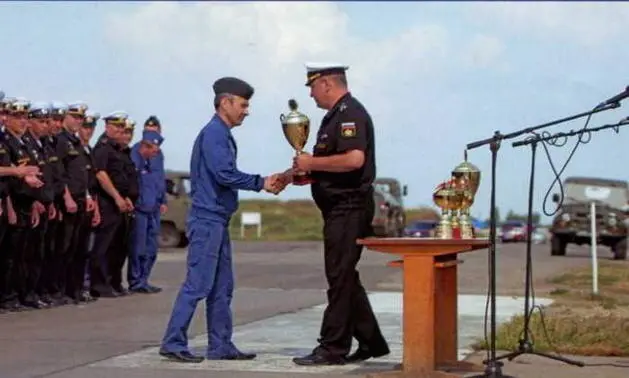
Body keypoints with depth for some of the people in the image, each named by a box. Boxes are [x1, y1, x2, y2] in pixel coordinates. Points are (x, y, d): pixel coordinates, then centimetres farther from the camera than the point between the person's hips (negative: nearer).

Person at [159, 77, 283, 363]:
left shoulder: (222, 135, 17)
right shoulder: (213, 133, -13)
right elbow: (225, 174, -21)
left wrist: (262, 182, 8)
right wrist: (261, 183, -13)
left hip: (217, 220, 10)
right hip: (207, 219, -10)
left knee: (222, 287, 11)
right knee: (198, 284, -10)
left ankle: (221, 345, 16)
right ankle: (173, 343, -6)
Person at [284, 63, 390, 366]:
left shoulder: (351, 114, -14)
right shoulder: (335, 115, 19)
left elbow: (355, 159, -28)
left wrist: (312, 162, -19)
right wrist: (292, 174, 18)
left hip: (349, 208, -11)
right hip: (340, 208, 11)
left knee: (340, 278, -7)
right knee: (345, 278, 14)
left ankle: (333, 348, -4)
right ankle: (370, 342, 20)